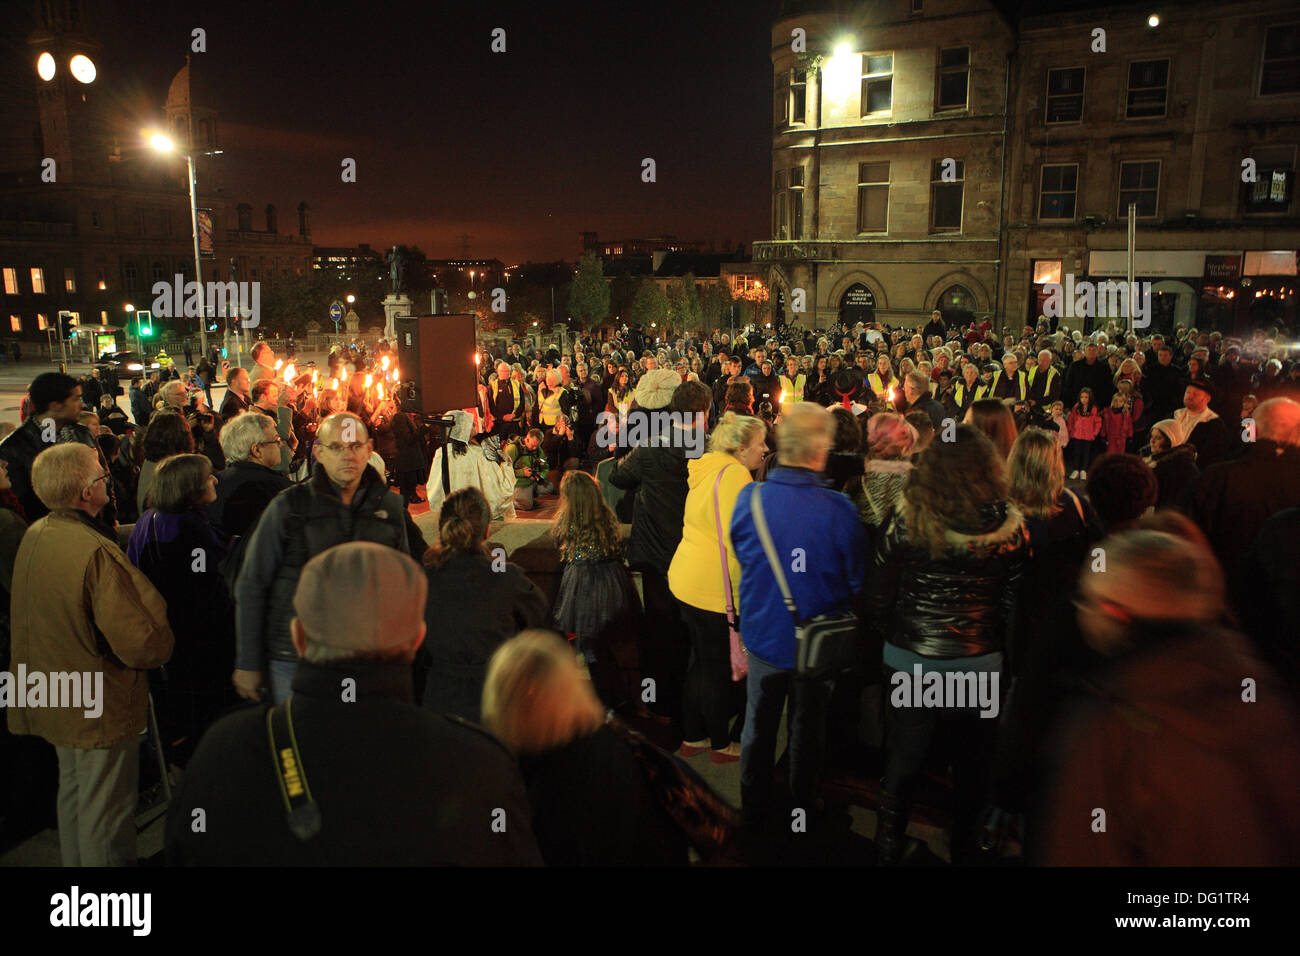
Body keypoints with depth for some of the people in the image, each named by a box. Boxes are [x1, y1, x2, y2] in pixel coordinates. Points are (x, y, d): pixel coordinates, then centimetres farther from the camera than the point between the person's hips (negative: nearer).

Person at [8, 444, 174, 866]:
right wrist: (165, 641, -8)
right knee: (105, 811, 7)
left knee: (72, 790, 26)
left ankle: (75, 862, 44)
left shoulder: (33, 535, -2)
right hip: (99, 707, -9)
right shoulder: (96, 553, -29)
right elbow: (141, 645, -29)